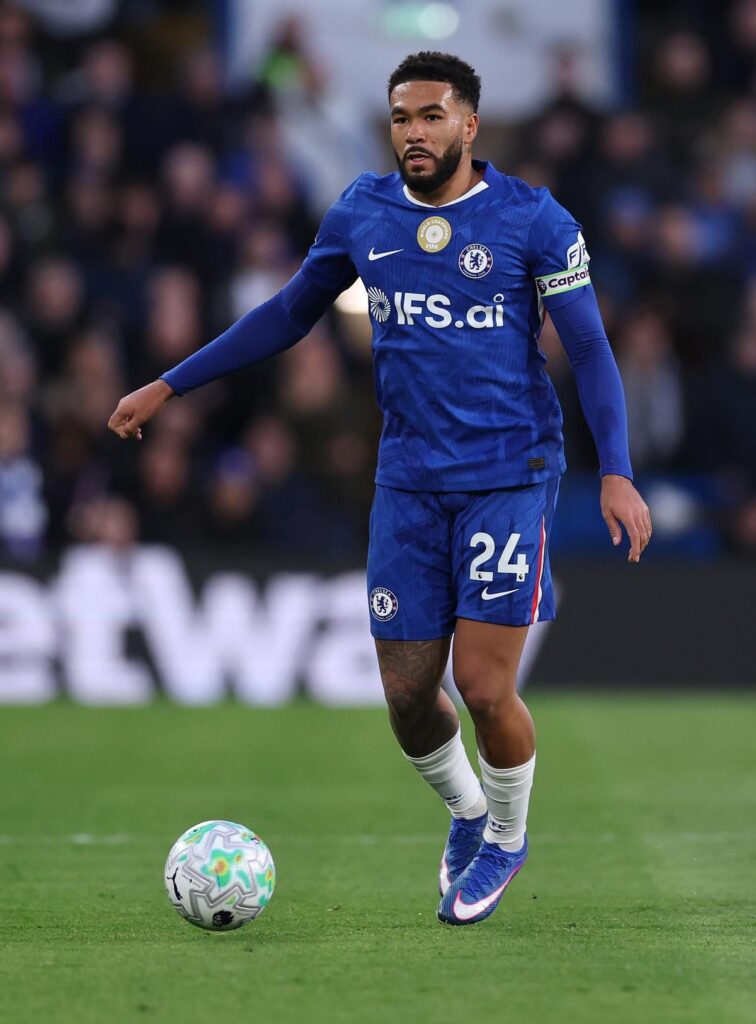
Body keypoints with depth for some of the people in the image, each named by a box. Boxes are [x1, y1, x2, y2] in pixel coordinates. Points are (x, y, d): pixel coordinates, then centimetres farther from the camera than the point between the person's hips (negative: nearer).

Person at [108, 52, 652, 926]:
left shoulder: (533, 220, -6)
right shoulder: (361, 214, 4)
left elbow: (589, 349, -4)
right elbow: (289, 313, 17)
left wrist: (615, 473, -15)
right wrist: (170, 386, 17)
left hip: (509, 477, -4)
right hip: (409, 483, 4)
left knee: (484, 689, -10)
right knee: (407, 694, 2)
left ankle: (506, 839, 20)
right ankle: (466, 812, 34)